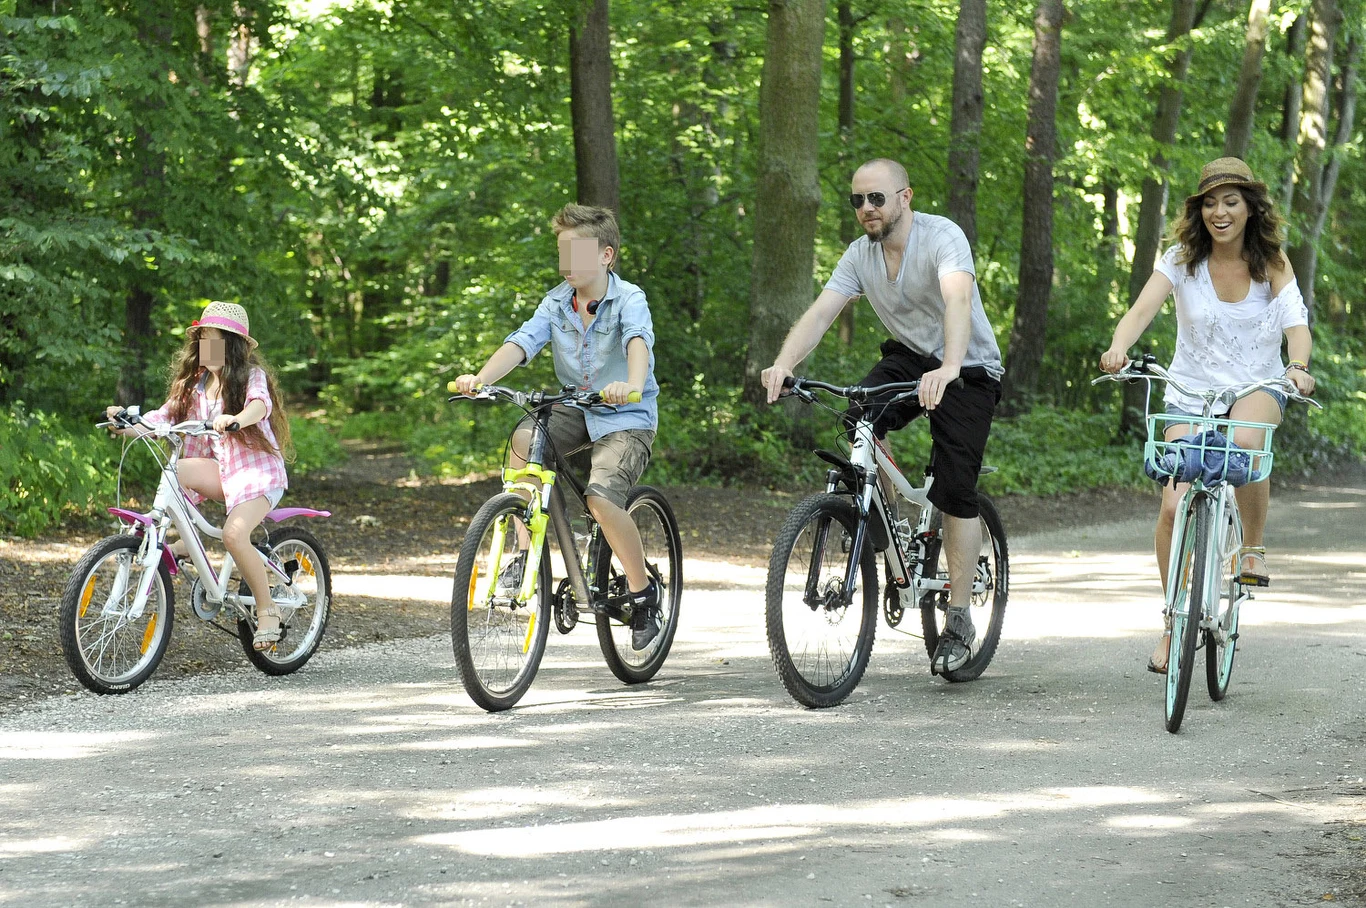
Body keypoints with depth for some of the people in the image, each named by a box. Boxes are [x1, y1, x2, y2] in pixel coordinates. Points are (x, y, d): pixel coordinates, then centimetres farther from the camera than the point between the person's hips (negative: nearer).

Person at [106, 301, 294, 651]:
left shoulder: (252, 376, -8)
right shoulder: (194, 384, 11)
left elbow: (260, 405, -30)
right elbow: (164, 417, 1)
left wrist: (236, 420, -53)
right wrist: (127, 423, -19)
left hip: (258, 469, -6)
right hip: (221, 468, 6)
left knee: (234, 534, -31)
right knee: (173, 472, -26)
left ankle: (267, 611, -16)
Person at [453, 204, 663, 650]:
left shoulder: (629, 300, -16)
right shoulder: (556, 303, -1)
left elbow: (638, 342, -36)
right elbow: (521, 342, -15)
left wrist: (631, 385, -58)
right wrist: (480, 378, -34)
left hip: (627, 418, -5)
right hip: (576, 409, 5)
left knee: (600, 497, -28)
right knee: (524, 438, -26)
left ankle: (644, 592, -6)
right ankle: (527, 551, -14)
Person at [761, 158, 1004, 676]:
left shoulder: (942, 238, -23)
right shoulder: (860, 255, -5)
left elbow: (958, 300, -40)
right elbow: (820, 313, -15)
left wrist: (948, 369, -58)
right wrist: (783, 364, -35)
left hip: (969, 369, -5)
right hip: (909, 355, 5)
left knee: (955, 489, -13)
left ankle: (960, 620, -4)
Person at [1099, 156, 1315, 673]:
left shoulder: (1271, 262, -7)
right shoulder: (1181, 259, -8)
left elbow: (1296, 322, -18)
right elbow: (1142, 309, -21)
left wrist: (1298, 367, -40)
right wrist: (1118, 348, -43)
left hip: (1257, 386, -1)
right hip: (1192, 391, 1)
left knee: (1243, 440, -38)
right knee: (1174, 507, -13)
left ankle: (1253, 547, -12)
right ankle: (1173, 623, 6)